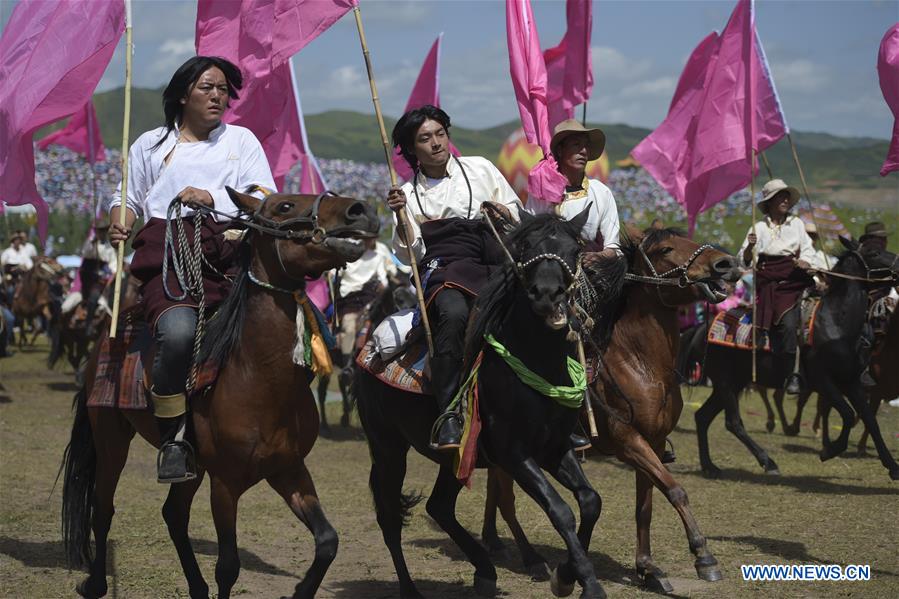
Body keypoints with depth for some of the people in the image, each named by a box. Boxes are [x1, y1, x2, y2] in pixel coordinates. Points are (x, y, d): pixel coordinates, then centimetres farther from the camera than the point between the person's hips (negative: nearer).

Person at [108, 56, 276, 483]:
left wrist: (212, 198, -4)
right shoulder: (151, 144, 22)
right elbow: (128, 199, 24)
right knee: (178, 331, -33)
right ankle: (173, 439, -22)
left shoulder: (242, 140, 21)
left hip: (229, 251, 2)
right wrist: (119, 225, 1)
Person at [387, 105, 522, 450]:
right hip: (443, 271, -2)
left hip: (494, 265, 2)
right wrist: (400, 215, -8)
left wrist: (504, 214, -2)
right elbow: (409, 255, 6)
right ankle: (449, 416, -38)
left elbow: (520, 219, 20)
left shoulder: (480, 169, 18)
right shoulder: (408, 194, 16)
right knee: (454, 313, -39)